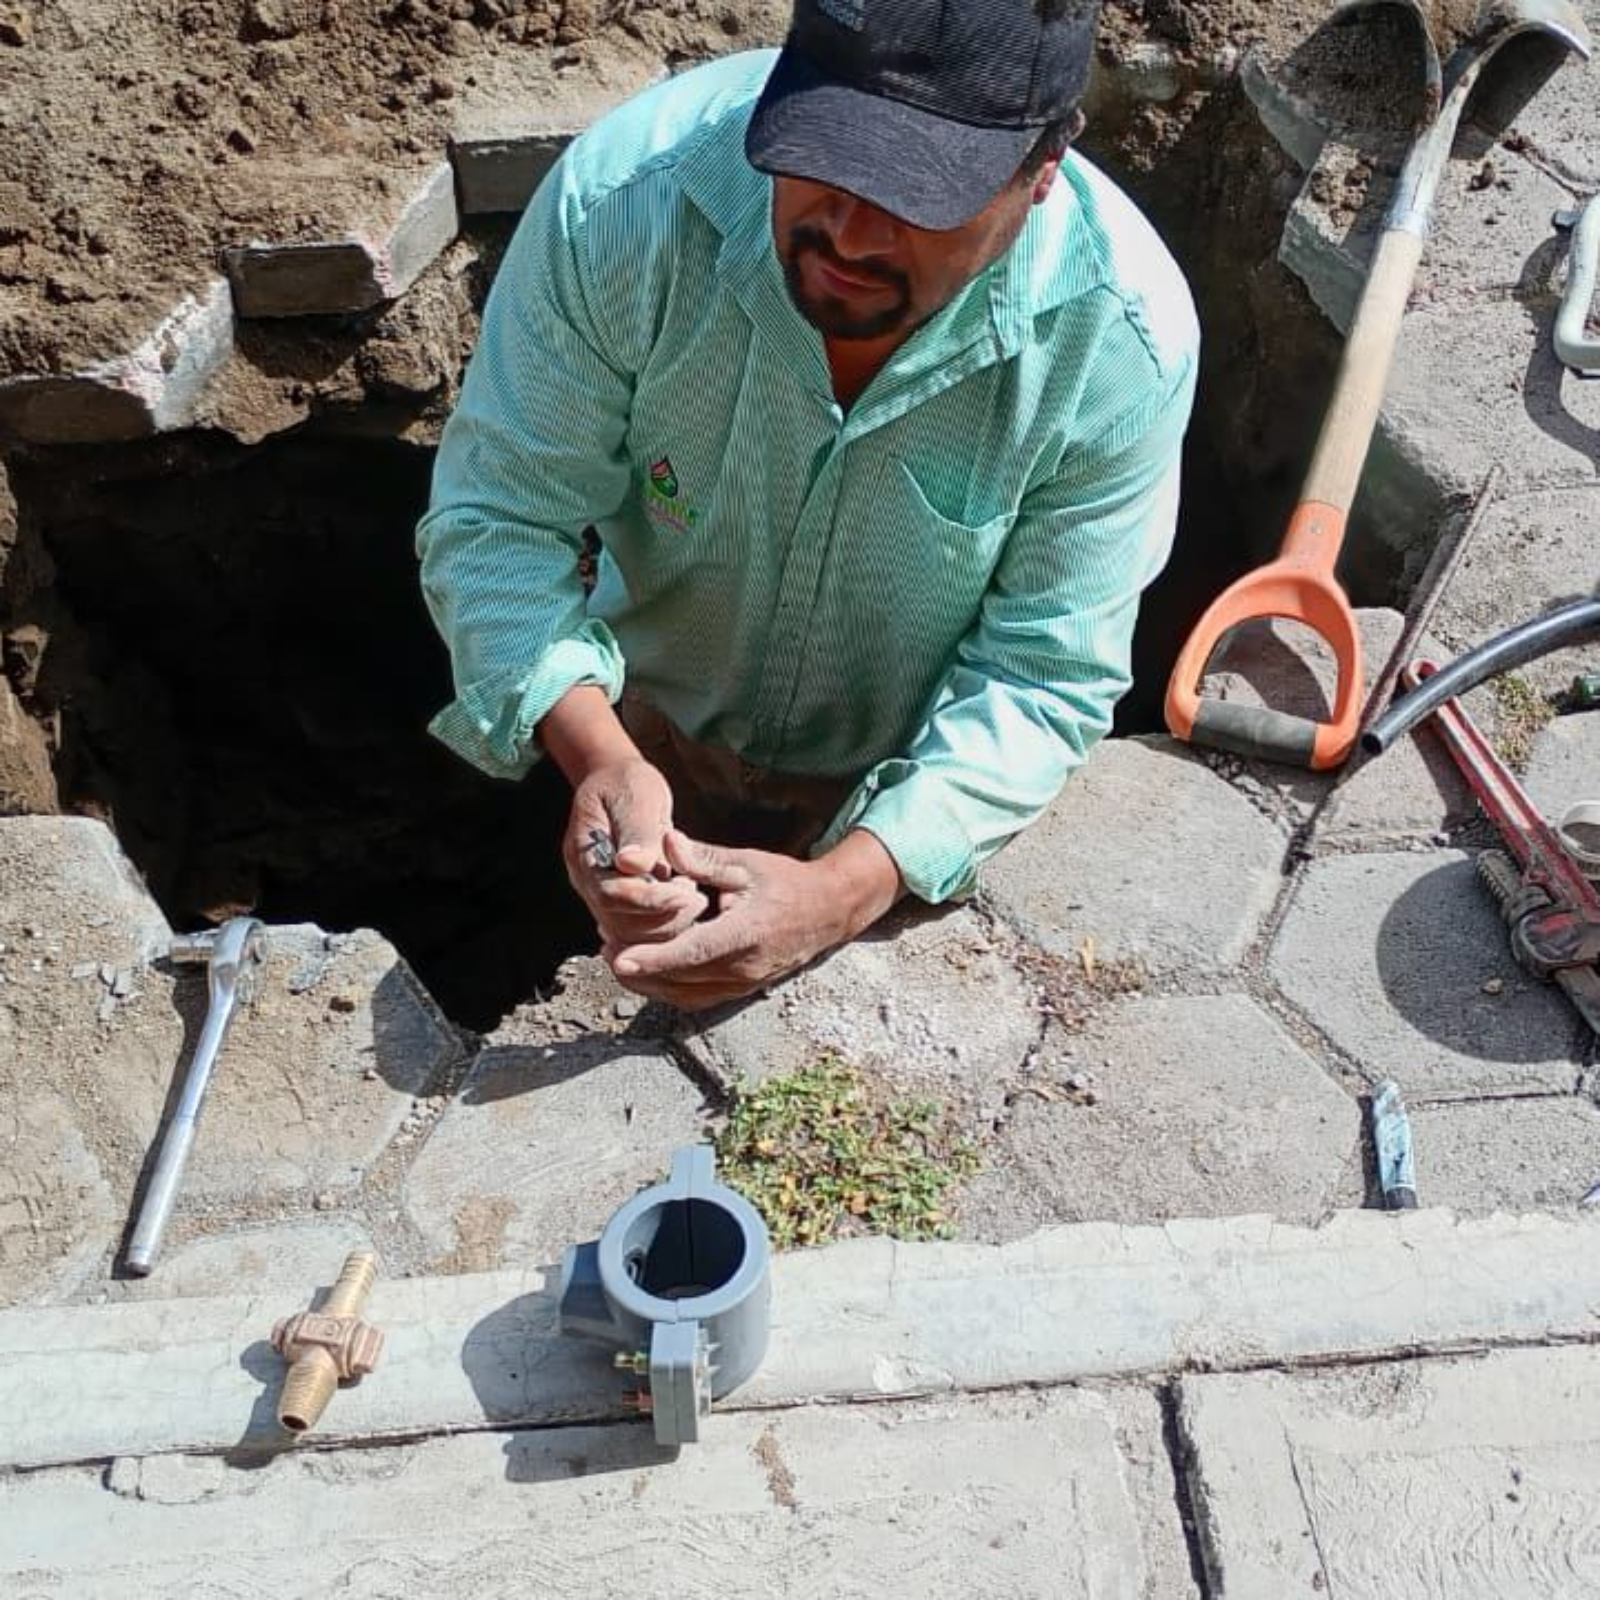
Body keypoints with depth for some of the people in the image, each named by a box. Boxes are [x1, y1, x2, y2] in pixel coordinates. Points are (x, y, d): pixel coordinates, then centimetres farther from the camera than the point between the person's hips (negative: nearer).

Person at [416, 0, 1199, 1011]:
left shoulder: (1124, 337, -31)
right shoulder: (624, 195, -32)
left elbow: (1044, 673, -25)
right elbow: (499, 519, -24)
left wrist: (841, 891, -40)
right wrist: (599, 760, -43)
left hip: (918, 790, 0)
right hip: (654, 731, 1)